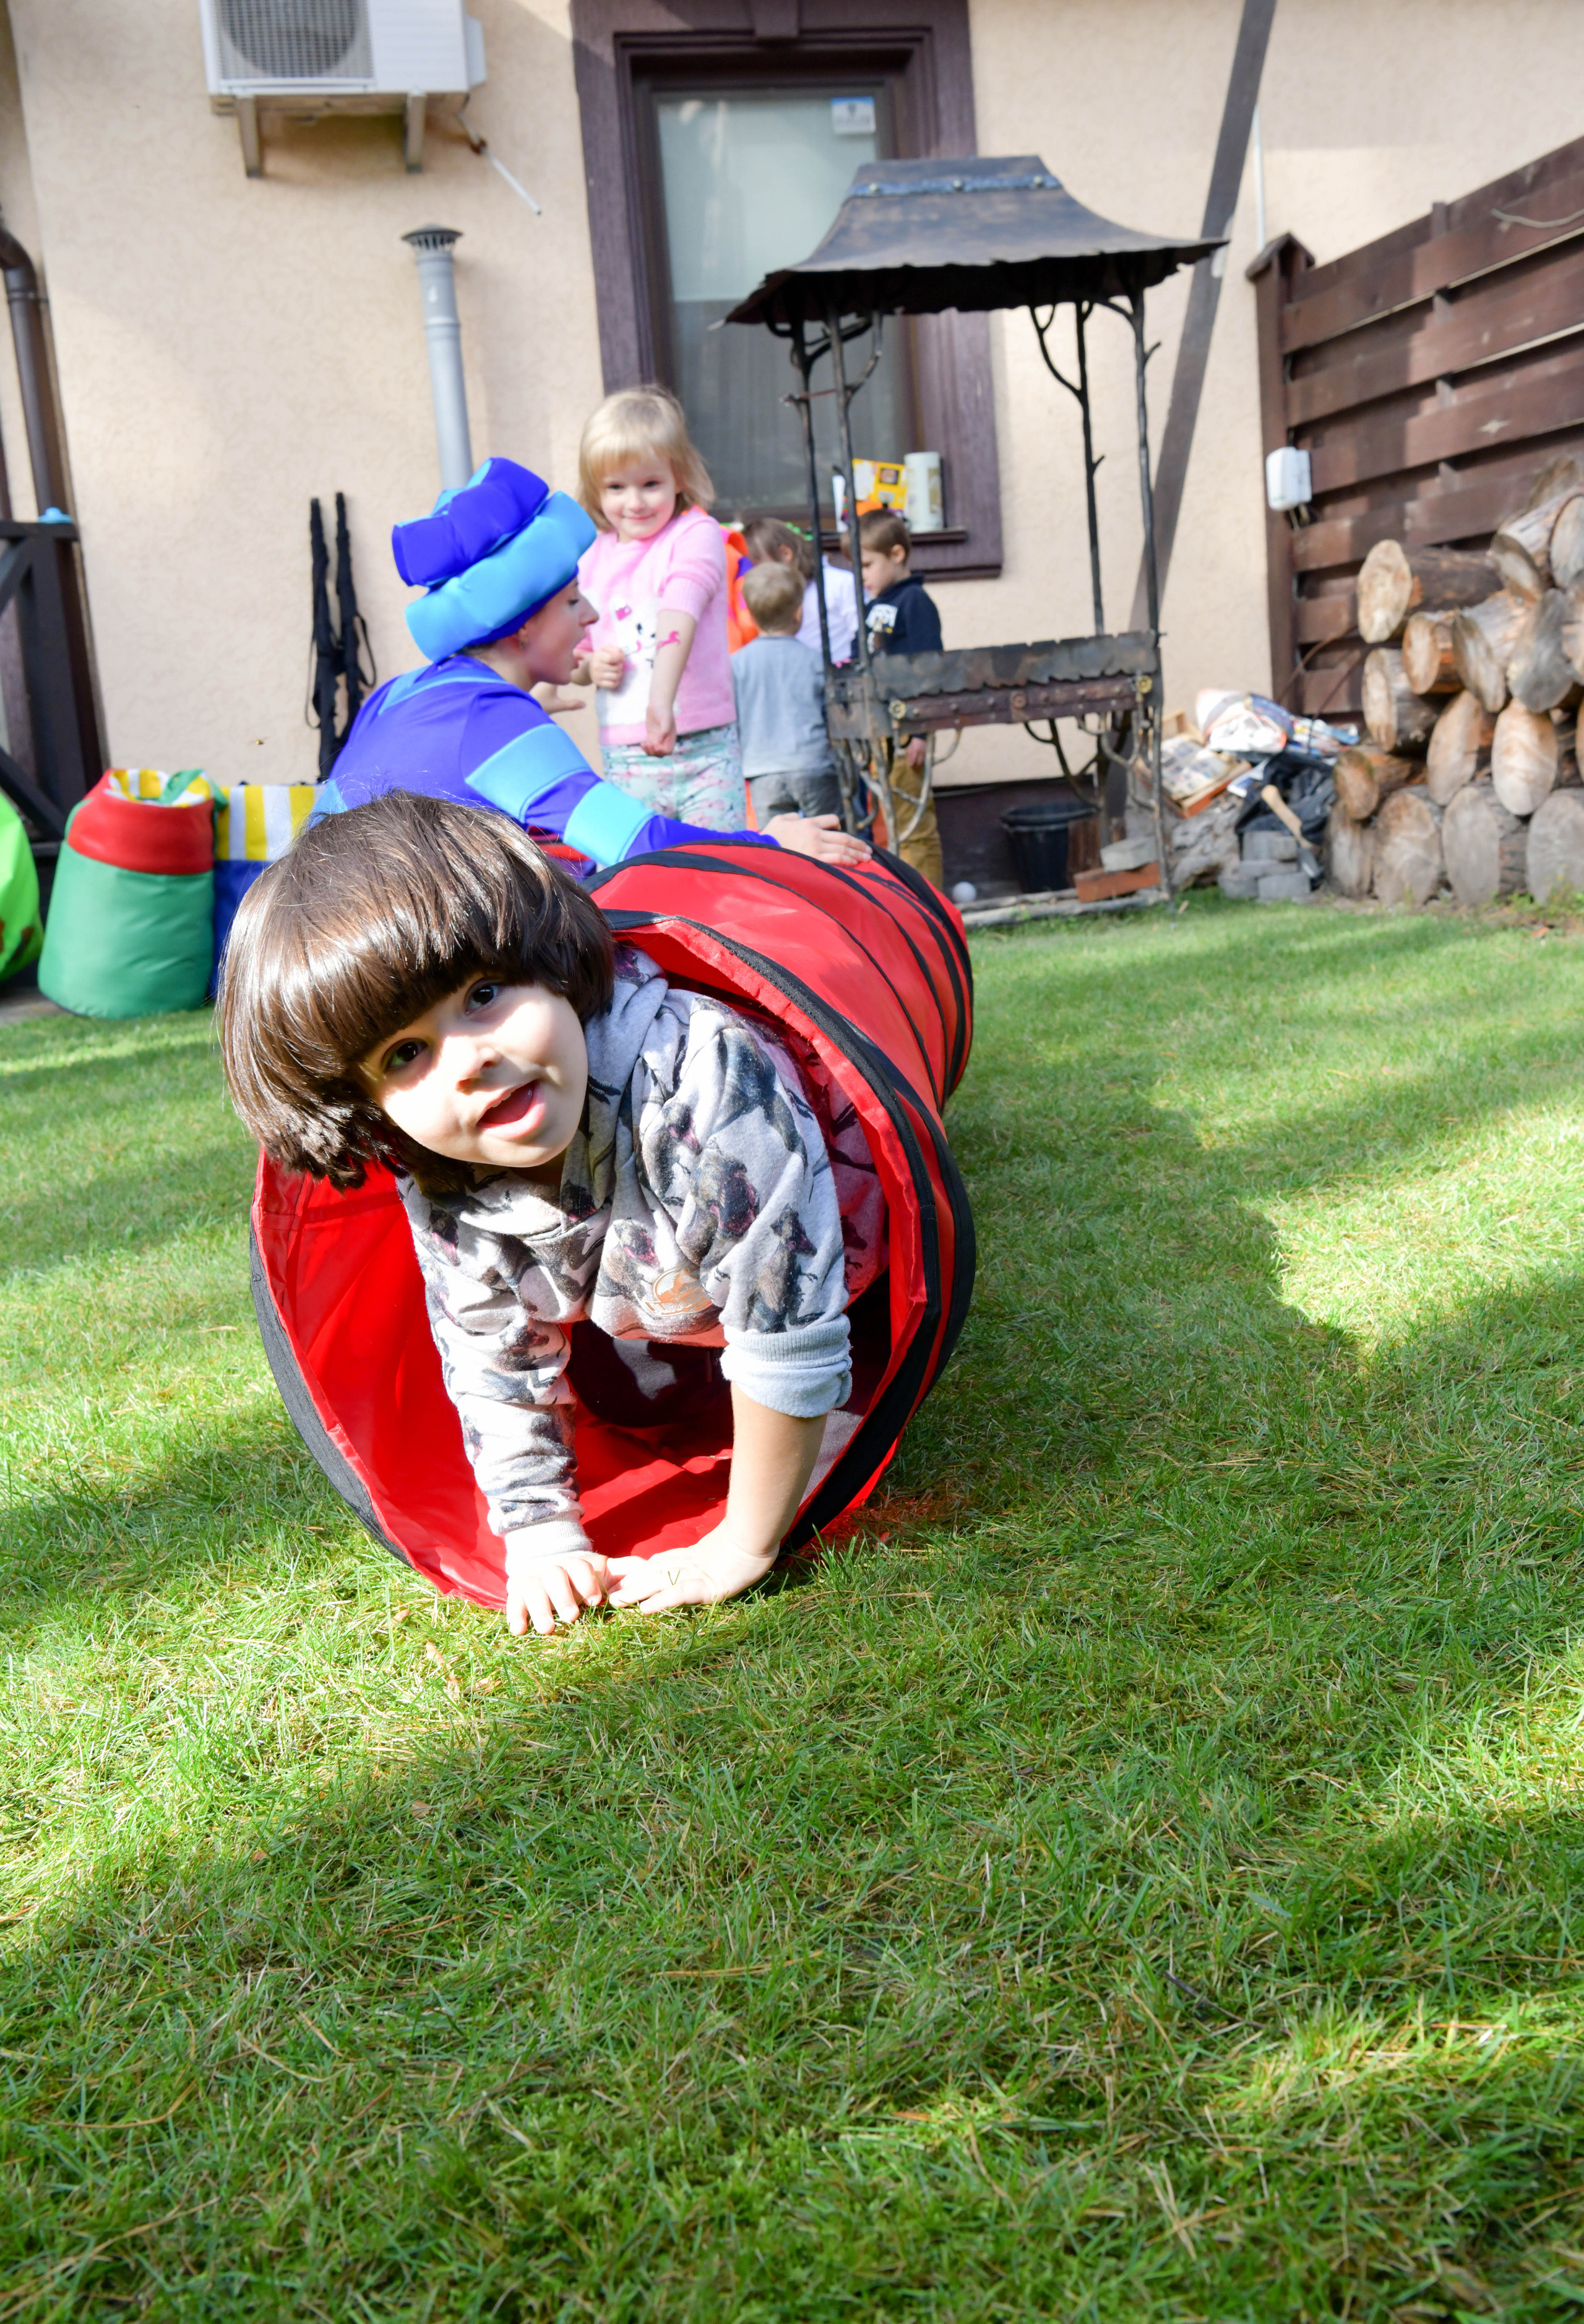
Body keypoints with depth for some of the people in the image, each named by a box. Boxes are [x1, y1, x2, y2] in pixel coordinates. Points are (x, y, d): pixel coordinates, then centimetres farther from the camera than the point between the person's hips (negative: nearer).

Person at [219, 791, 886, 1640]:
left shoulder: (701, 1079, -51)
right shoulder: (439, 1190, -30)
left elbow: (788, 1341, -44)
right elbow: (497, 1369, -12)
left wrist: (744, 1546, -36)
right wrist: (542, 1539, -15)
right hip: (651, 1295, 4)